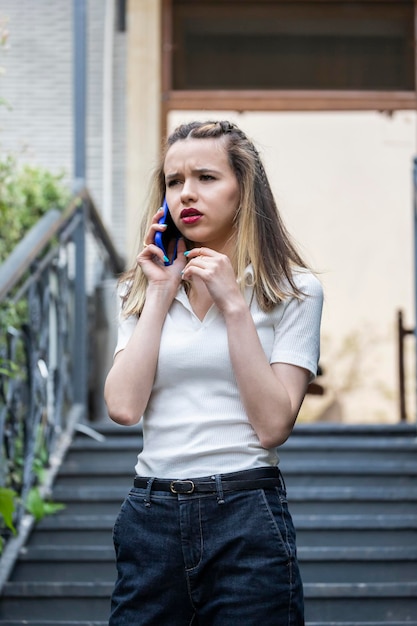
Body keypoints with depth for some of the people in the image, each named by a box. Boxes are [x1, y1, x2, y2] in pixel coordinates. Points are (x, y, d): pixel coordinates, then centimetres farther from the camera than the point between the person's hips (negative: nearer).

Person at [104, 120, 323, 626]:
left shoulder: (292, 290, 1)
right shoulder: (142, 289, 11)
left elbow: (273, 425, -10)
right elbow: (124, 407, -4)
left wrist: (233, 303, -10)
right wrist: (160, 294, -2)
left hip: (246, 517, -3)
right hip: (151, 517, 3)